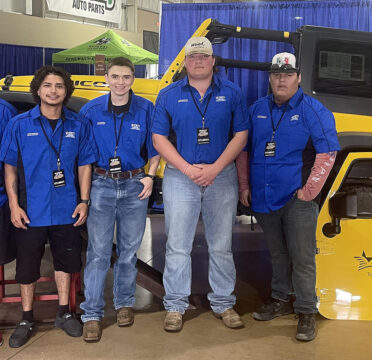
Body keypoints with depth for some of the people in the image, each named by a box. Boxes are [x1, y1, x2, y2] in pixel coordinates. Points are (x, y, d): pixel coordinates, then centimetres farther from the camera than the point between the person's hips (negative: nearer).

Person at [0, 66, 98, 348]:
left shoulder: (79, 125, 2)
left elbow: (84, 166, 5)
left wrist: (83, 201, -2)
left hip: (67, 211, 2)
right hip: (31, 211, -1)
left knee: (66, 261, 14)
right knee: (27, 266, 10)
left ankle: (64, 313, 32)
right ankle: (27, 320, 27)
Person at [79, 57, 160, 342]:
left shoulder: (145, 109, -2)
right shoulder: (91, 110, -1)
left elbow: (154, 148, 7)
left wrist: (150, 176, -5)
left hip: (135, 186, 1)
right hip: (102, 185, 0)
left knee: (129, 250, 11)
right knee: (98, 251, -1)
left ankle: (124, 303, 28)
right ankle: (92, 314, 8)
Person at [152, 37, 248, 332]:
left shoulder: (231, 93, 5)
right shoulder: (169, 95, 4)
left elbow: (240, 134, 1)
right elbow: (159, 137, 0)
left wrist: (214, 168, -11)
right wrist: (188, 169, -11)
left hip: (221, 177, 1)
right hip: (180, 178, 0)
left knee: (221, 246, 9)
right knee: (178, 246, 3)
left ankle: (223, 302, 23)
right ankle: (175, 306, 16)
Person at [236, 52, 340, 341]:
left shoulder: (312, 110, -6)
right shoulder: (257, 110, 8)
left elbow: (327, 153, -11)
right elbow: (243, 150, 14)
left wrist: (309, 191, -14)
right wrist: (244, 186, 8)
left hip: (297, 199, -4)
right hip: (264, 198, 5)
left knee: (302, 257, -2)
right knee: (278, 254, 19)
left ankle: (306, 312, 11)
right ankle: (281, 300, 34)